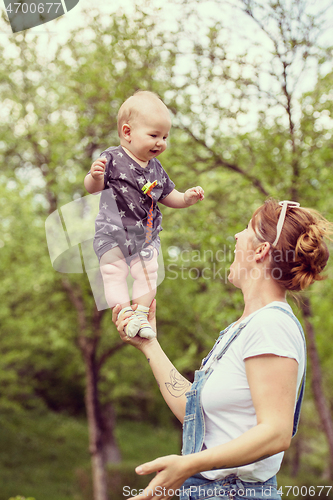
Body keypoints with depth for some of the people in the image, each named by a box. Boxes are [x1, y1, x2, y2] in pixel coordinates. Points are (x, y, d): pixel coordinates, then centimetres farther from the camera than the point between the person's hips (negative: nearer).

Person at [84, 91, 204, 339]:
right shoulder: (113, 158, -10)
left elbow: (169, 196, 16)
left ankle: (141, 313, 12)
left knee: (147, 274, -1)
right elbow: (93, 187, -11)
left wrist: (186, 198, -3)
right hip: (113, 232, -4)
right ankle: (125, 311, 2)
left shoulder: (156, 168, 7)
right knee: (114, 272, -9)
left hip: (147, 234, 4)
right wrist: (95, 176, -34)